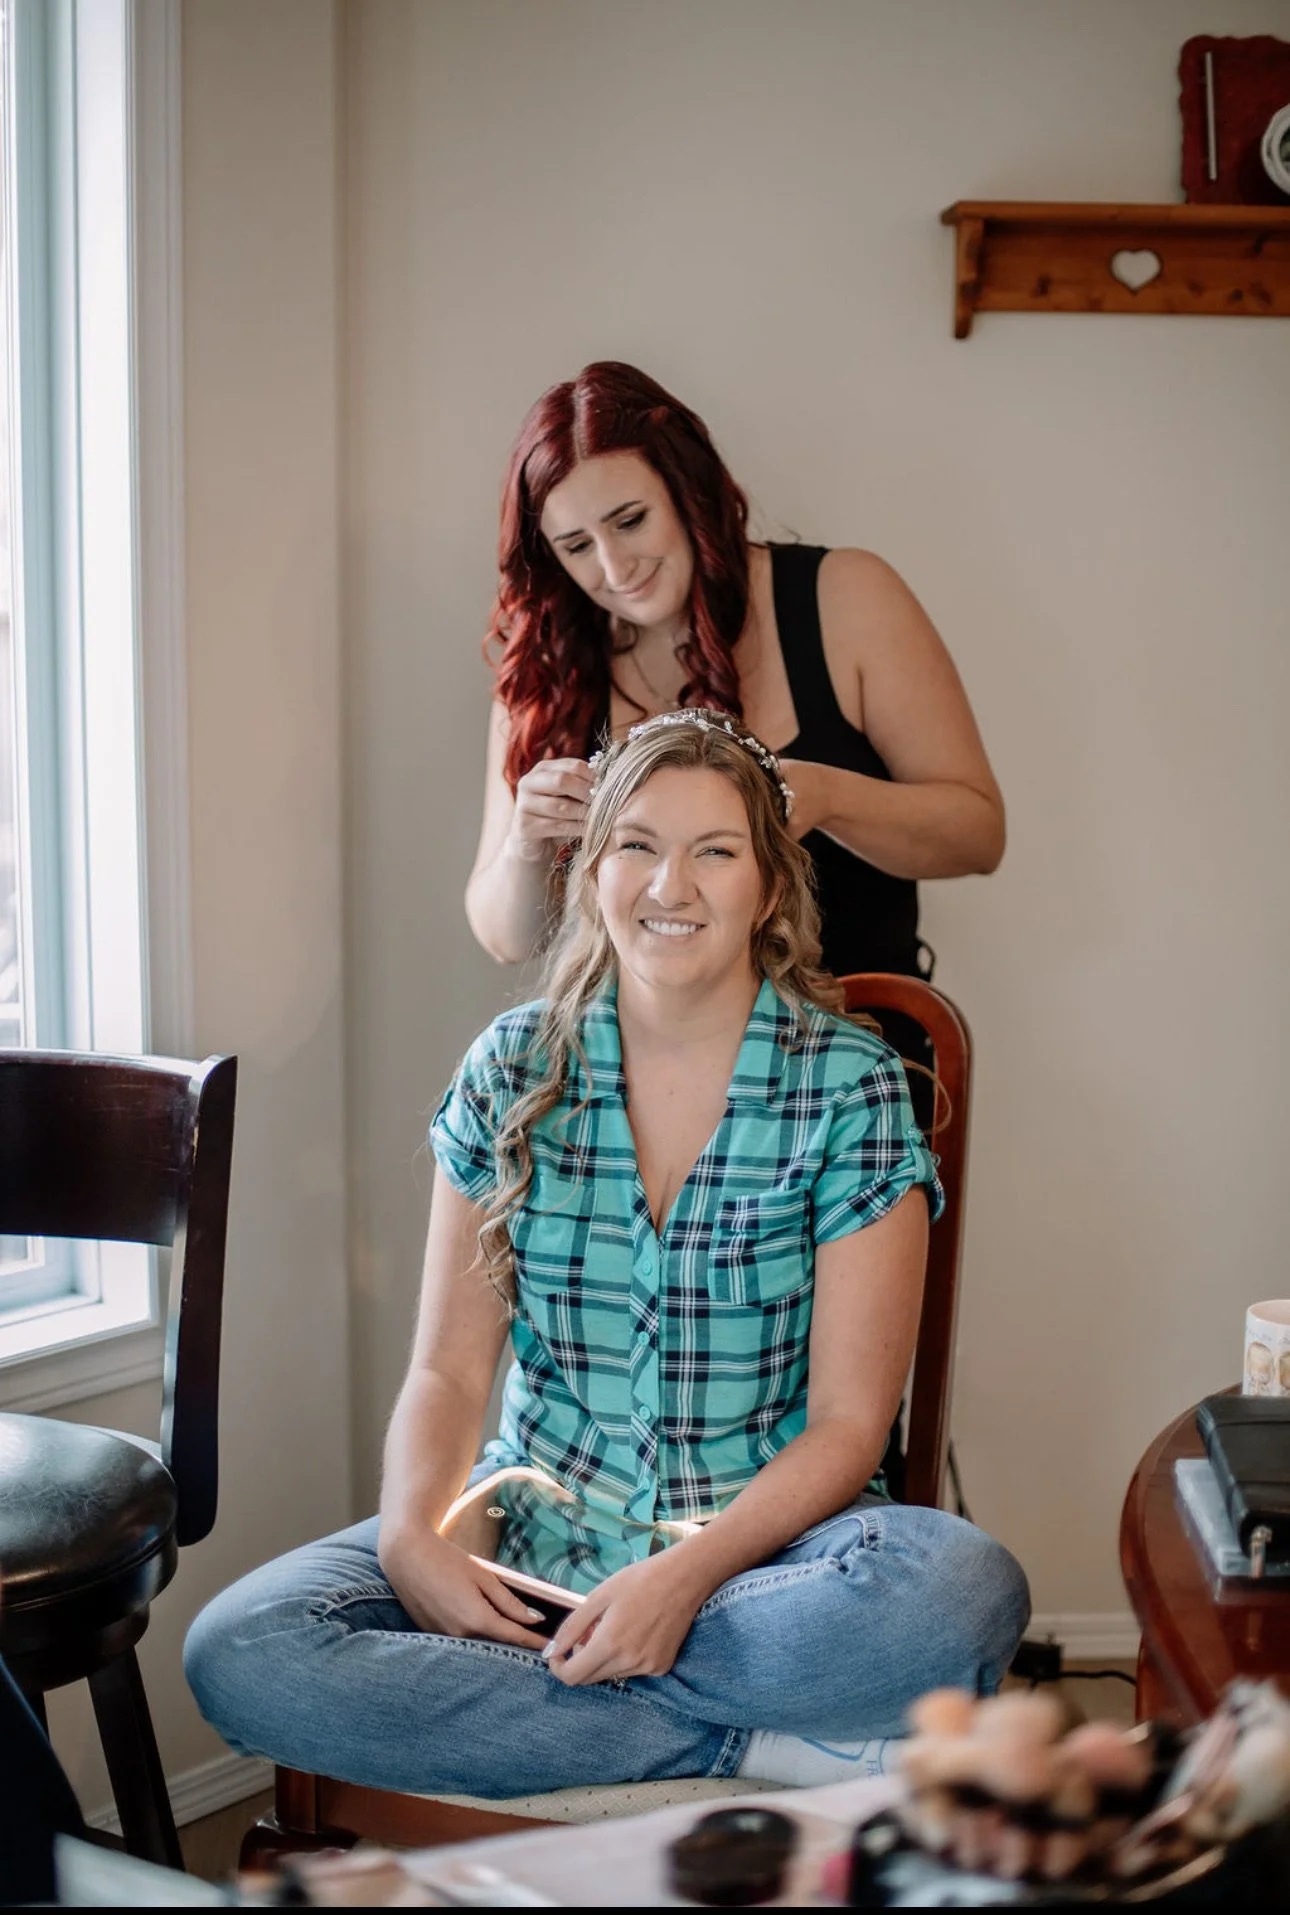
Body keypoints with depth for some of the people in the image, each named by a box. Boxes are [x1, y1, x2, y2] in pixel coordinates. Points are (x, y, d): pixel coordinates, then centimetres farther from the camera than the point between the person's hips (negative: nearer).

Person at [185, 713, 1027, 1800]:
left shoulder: (850, 1086, -4)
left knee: (964, 1593, -35)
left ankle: (505, 1686, -21)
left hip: (765, 1536, -3)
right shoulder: (515, 1069, 4)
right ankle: (762, 1740, -19)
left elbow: (847, 1422, -7)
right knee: (237, 1653, -24)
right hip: (534, 1526, 3)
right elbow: (448, 1368, 4)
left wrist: (687, 1574, -23)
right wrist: (413, 1535, -17)